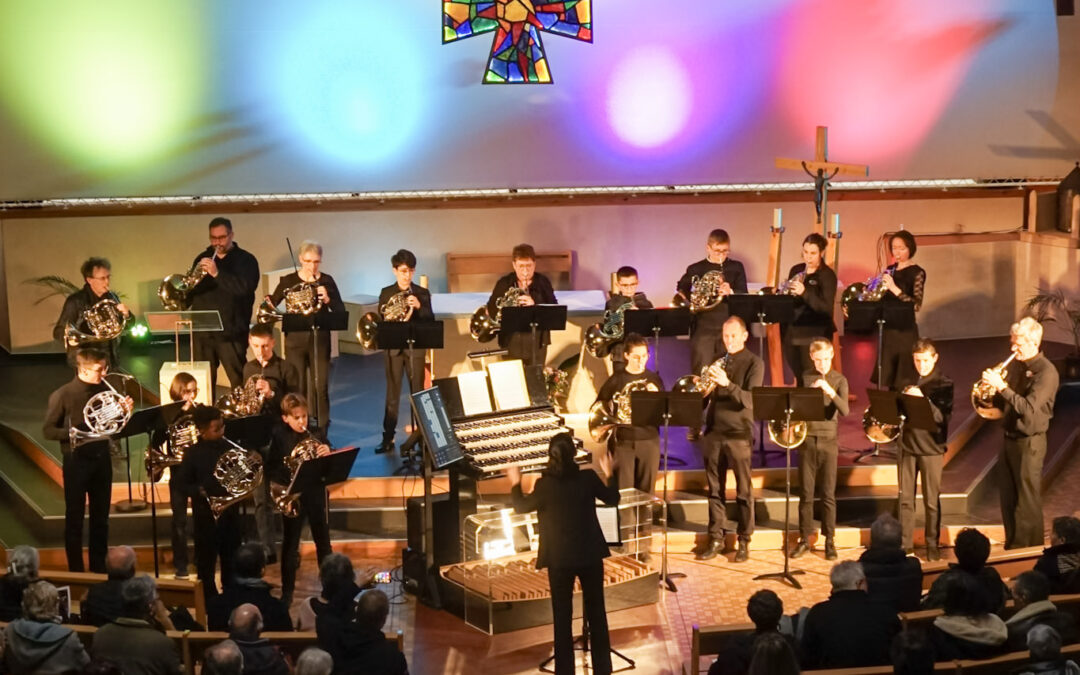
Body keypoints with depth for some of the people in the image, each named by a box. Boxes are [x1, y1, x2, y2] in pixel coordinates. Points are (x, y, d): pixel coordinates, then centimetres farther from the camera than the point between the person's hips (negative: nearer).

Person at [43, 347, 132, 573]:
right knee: (75, 518, 4)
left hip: (102, 459, 5)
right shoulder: (63, 395, -10)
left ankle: (99, 567, 23)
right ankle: (76, 570, 13)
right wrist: (70, 432, -26)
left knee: (100, 517, 12)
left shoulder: (105, 391, 4)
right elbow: (48, 431, -9)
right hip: (76, 460, -5)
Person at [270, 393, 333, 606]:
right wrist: (282, 484, -23)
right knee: (290, 544, 7)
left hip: (316, 493, 2)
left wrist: (327, 453, -22)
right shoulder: (279, 437, -7)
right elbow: (270, 468, -6)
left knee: (323, 541, 14)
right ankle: (287, 592, 17)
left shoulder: (316, 434, -1)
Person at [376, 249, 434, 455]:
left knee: (418, 392, 4)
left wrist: (419, 306, -21)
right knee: (392, 393, 1)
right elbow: (381, 321, 1)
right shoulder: (386, 293, 4)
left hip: (416, 346, 0)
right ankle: (388, 438, 5)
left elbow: (430, 321, -4)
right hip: (393, 347, 0)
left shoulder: (422, 293, 3)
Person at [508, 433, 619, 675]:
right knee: (597, 612, 12)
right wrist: (608, 473, 22)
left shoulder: (545, 484, -14)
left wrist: (515, 484, 19)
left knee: (562, 616, 7)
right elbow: (613, 499, 8)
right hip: (590, 554, 2)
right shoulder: (588, 477, -9)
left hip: (560, 557, -2)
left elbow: (521, 506, 3)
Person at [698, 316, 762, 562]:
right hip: (714, 431, 5)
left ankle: (744, 541, 8)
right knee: (715, 489, 7)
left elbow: (750, 400, -15)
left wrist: (727, 384, -30)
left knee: (743, 490, 1)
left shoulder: (754, 363, -3)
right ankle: (716, 538, 15)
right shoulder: (718, 363, 14)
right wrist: (703, 391, -7)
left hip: (739, 433, -5)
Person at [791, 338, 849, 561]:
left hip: (828, 441, -1)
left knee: (828, 494, 1)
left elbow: (844, 411, -14)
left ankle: (830, 540, 9)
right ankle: (804, 538, 14)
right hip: (806, 440, 1)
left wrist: (830, 392, -28)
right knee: (805, 493, 5)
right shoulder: (804, 378, 4)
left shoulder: (839, 380, 0)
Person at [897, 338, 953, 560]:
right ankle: (905, 542, 14)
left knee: (931, 500, 2)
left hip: (931, 447, -4)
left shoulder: (943, 384, -4)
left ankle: (932, 544, 12)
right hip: (908, 444, 4)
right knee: (905, 498, 6)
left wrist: (923, 399, -27)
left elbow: (943, 417, -13)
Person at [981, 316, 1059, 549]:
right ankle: (1012, 546, 28)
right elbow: (1006, 399, 14)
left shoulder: (1046, 372, -17)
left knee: (1027, 502, 0)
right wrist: (991, 385, -6)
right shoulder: (1016, 364, 7)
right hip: (1010, 438, 8)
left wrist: (1001, 387, -29)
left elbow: (1029, 408, -27)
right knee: (1008, 497, 15)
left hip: (1029, 442, -8)